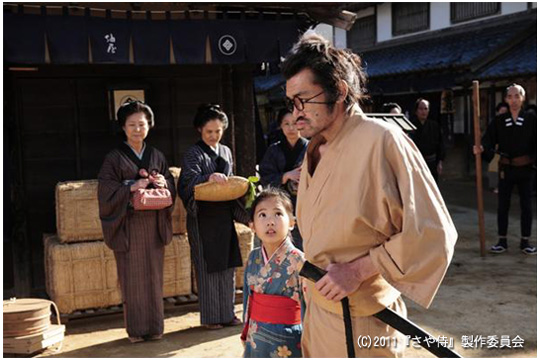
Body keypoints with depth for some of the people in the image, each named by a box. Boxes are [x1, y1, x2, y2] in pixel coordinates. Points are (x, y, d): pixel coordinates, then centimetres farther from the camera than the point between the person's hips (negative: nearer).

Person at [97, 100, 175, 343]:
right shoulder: (114, 158, -1)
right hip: (128, 225, -3)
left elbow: (172, 189, 13)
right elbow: (106, 192, -7)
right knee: (132, 277, 0)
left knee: (154, 275, 7)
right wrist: (131, 188, -19)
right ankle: (136, 329, 10)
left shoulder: (157, 157, 11)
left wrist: (164, 183, -9)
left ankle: (154, 327, 17)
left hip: (154, 224, 4)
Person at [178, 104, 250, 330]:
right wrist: (209, 178, -40)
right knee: (207, 268, 0)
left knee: (227, 266, 9)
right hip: (203, 217, -6)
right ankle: (210, 317, 11)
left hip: (224, 216, 6)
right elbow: (189, 179, -21)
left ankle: (227, 313, 21)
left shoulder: (226, 152, 14)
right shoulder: (193, 153, -4)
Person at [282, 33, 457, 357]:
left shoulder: (381, 141, -19)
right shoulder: (315, 151, 7)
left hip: (360, 323, -7)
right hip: (317, 313, 7)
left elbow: (433, 235, -20)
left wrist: (358, 270, -21)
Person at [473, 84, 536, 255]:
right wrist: (481, 149, -24)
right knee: (503, 205, 6)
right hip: (506, 169, 1)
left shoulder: (531, 118, -1)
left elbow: (535, 143, -5)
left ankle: (525, 242, 17)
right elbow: (489, 141, -4)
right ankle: (502, 241, 17)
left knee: (526, 205, 6)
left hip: (525, 169, -1)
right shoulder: (499, 121, 3)